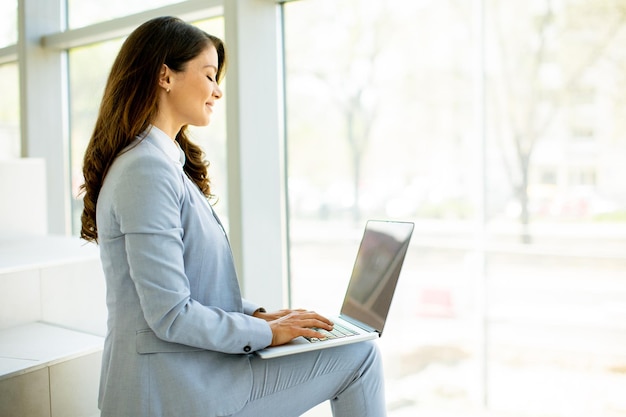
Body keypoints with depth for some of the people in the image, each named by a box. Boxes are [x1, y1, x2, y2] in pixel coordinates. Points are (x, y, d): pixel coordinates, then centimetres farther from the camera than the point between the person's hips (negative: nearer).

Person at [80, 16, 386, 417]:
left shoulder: (166, 163, 12)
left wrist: (258, 314, 5)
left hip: (179, 373, 10)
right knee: (358, 355, -4)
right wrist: (267, 331, -12)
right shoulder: (146, 170, -20)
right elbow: (171, 315, -23)